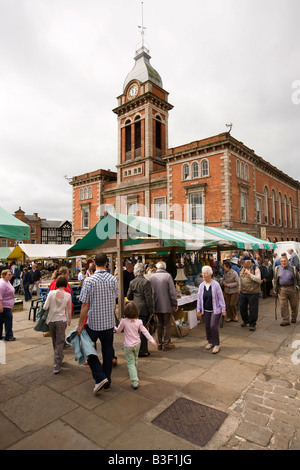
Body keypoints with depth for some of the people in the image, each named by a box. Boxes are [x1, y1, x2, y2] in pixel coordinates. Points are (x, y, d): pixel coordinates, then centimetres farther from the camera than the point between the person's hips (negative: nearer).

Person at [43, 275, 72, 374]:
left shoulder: (51, 293, -9)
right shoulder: (68, 295, -6)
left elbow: (45, 307, -9)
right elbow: (69, 310, 4)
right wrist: (69, 321, 18)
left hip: (51, 320, 1)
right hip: (61, 320, -1)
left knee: (54, 341, 19)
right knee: (59, 342, 6)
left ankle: (59, 359, 38)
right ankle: (56, 366, 5)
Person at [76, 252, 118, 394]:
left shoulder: (89, 281, -16)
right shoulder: (113, 279, -4)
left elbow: (85, 305, -14)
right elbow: (114, 301, 6)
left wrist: (80, 324, -4)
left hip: (93, 322, -3)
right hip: (109, 322, 4)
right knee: (108, 350, 15)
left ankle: (100, 377, 6)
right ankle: (107, 381, 27)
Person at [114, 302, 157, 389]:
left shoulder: (124, 321, -17)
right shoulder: (138, 322, -10)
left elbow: (118, 331, -2)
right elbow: (145, 331, -9)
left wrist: (114, 327, 18)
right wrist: (152, 340, -3)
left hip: (128, 346, -3)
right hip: (137, 344, 4)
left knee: (130, 363, 2)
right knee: (135, 360, 27)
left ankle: (135, 382, -8)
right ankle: (134, 373, 49)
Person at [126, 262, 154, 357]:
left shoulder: (132, 282, 4)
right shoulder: (145, 282, -16)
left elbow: (128, 296, 10)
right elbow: (148, 298, -16)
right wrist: (151, 310, -10)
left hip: (134, 309, 7)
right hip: (143, 309, -7)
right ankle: (142, 351, 11)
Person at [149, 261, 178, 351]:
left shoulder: (152, 277, 2)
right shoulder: (168, 276, -10)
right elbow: (172, 292, -11)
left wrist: (152, 304, 17)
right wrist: (175, 304, -2)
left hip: (156, 306, 4)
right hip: (167, 306, -4)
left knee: (159, 325, 15)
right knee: (167, 325, 8)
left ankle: (159, 344, 22)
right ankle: (166, 344, 13)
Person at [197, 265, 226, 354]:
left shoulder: (216, 284, -13)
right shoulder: (201, 285, -1)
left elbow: (221, 298, -8)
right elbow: (199, 298, 6)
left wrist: (223, 310, -6)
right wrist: (198, 310, 7)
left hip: (215, 310, -4)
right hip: (206, 310, 5)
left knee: (213, 326, -9)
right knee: (207, 327, 10)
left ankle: (216, 344, 7)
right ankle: (210, 342, 29)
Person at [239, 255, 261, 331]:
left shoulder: (255, 268, -12)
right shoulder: (242, 268, 8)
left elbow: (259, 279, -20)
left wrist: (249, 274, -22)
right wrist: (240, 287, 21)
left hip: (253, 293, -6)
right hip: (243, 292, 6)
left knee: (253, 309, 2)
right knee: (242, 307, 14)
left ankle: (252, 324, 17)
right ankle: (245, 320, 35)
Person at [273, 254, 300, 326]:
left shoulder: (293, 268, 2)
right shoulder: (277, 269, 6)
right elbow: (275, 280, 11)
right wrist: (275, 289, 8)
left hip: (292, 289, -1)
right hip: (282, 290, 1)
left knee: (294, 305, 11)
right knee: (283, 305, -3)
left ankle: (294, 318, 30)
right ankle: (285, 320, 4)